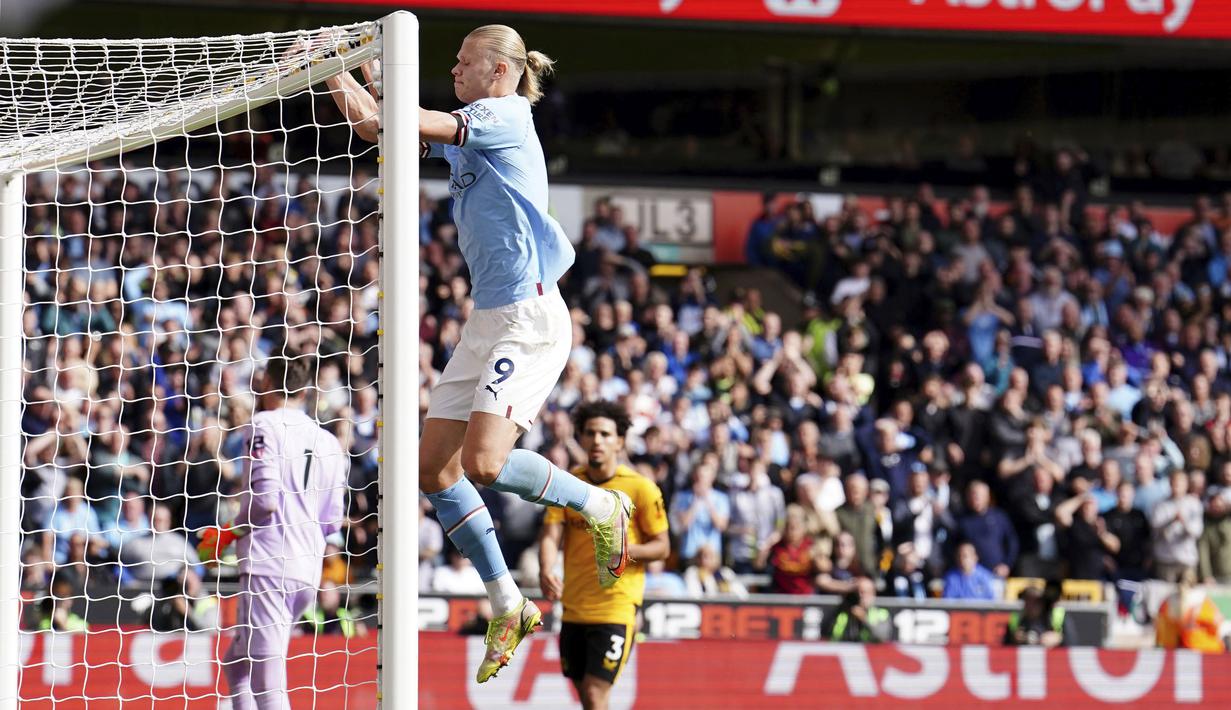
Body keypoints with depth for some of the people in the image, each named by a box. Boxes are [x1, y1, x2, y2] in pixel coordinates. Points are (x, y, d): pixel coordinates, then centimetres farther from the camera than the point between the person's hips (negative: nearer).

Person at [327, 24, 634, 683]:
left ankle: (600, 506, 3)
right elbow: (375, 125, 23)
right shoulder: (465, 131, 17)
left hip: (530, 315, -10)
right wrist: (335, 68, 15)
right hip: (488, 320, 10)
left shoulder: (508, 116, -9)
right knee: (434, 468, 4)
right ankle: (506, 606, 12)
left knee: (483, 462, -21)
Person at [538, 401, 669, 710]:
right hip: (574, 606, 5)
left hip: (617, 605, -5)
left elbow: (662, 547, -1)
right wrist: (547, 571, -24)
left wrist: (626, 550, -23)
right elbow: (550, 534, -2)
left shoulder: (641, 488, -5)